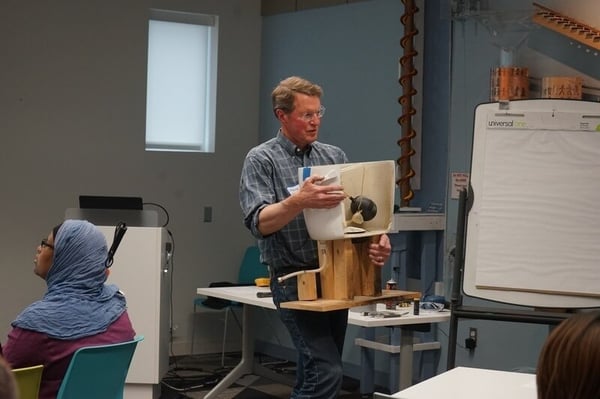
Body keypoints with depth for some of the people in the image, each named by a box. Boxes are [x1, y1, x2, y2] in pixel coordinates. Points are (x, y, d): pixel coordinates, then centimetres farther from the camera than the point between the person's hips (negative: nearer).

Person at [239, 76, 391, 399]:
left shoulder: (334, 156, 10)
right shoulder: (261, 159, -6)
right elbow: (259, 222, -19)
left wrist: (378, 238, -15)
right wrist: (298, 201, -37)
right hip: (295, 280, -6)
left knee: (315, 373, 11)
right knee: (326, 372, -16)